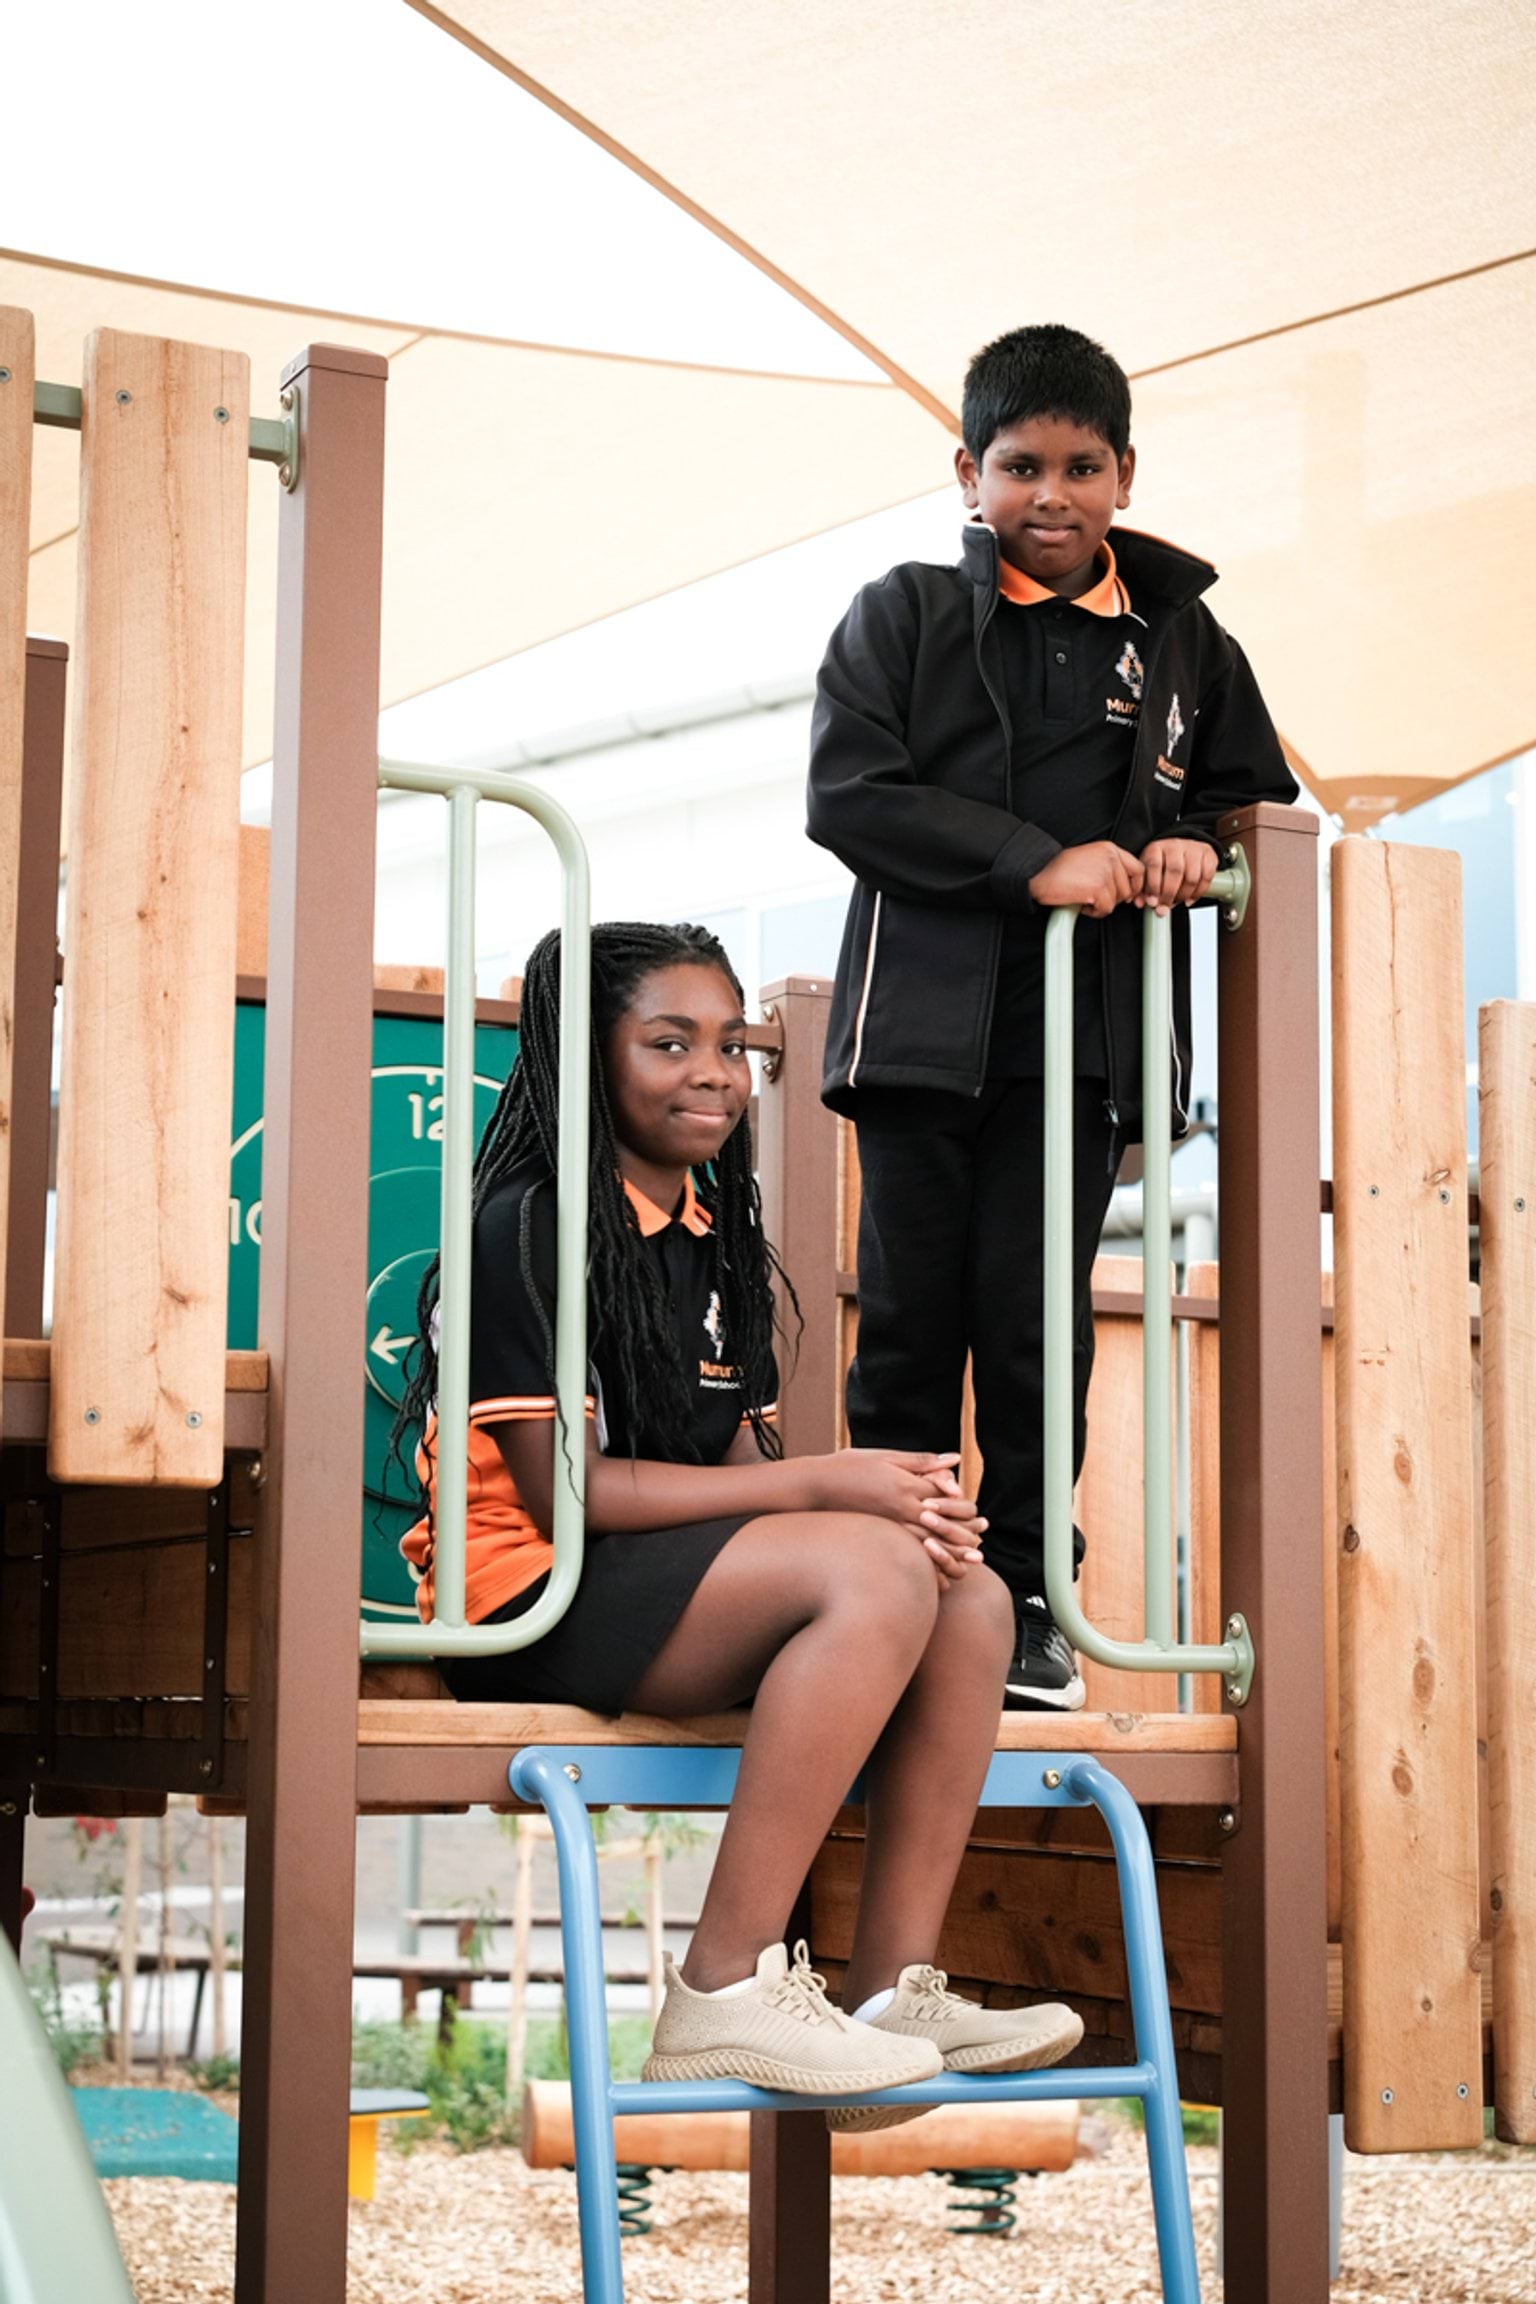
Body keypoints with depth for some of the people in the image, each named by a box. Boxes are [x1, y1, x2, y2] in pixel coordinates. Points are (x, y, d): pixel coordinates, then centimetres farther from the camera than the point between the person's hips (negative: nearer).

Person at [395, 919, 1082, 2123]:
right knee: (875, 1570, -29)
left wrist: (901, 1501, -12)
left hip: (686, 1588, 8)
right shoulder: (529, 1225, -9)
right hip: (536, 1601, -8)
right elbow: (562, 1488, -16)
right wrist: (824, 1485, -17)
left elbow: (737, 1469, 10)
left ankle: (891, 1992, -14)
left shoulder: (715, 1237, 18)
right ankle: (725, 1990, -28)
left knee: (972, 1597, -11)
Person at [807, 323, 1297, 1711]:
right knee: (911, 1323, 2)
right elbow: (849, 791, -7)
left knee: (1036, 1328, -1)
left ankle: (1025, 1605, 7)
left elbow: (1257, 796, 21)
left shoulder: (1182, 639, 12)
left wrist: (1196, 844, -4)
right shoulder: (905, 616, 5)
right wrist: (1037, 861, -14)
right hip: (927, 1022, -1)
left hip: (1084, 1037, 1)